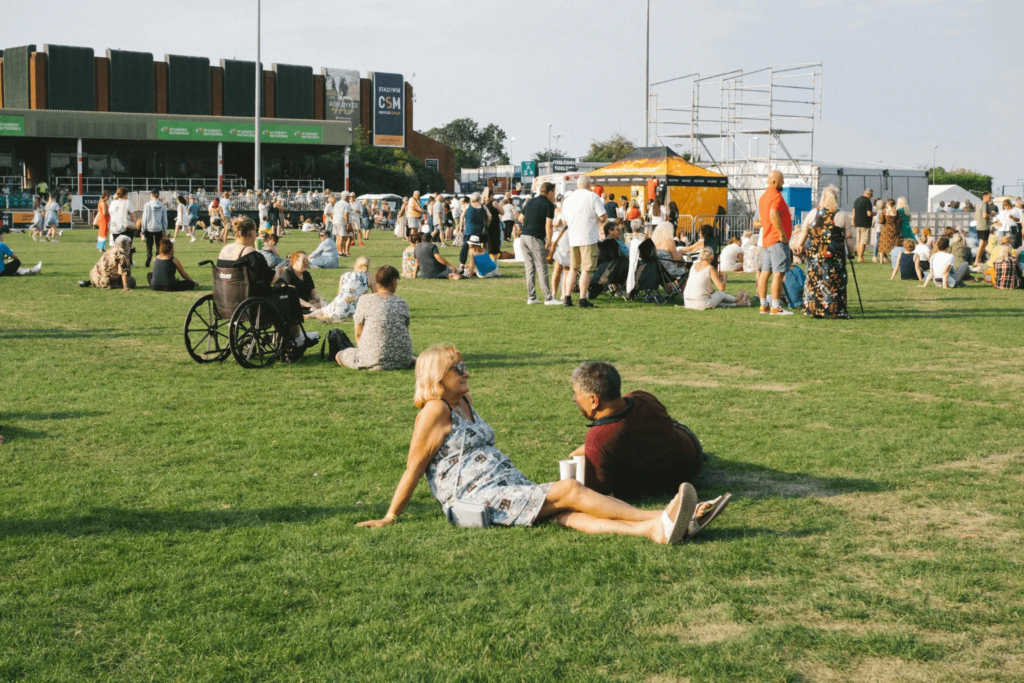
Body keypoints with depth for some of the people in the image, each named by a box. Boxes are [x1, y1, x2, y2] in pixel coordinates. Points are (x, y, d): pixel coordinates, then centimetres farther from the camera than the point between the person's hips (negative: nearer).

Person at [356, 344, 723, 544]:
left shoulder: (464, 403, 21)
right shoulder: (435, 411, -5)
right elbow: (414, 467, -6)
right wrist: (390, 517, -5)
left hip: (509, 485, 7)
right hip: (477, 498, -7)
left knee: (567, 513, -19)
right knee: (569, 490, -21)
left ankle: (656, 529, -41)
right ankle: (657, 517, -25)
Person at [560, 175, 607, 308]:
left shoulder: (568, 199, 9)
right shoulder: (592, 197, -8)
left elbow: (564, 221, 16)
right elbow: (603, 217, -12)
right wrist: (602, 220, 10)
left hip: (573, 239, 5)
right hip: (588, 239, -5)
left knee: (573, 268, 16)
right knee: (586, 270, -1)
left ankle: (567, 297, 12)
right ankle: (583, 299, -2)